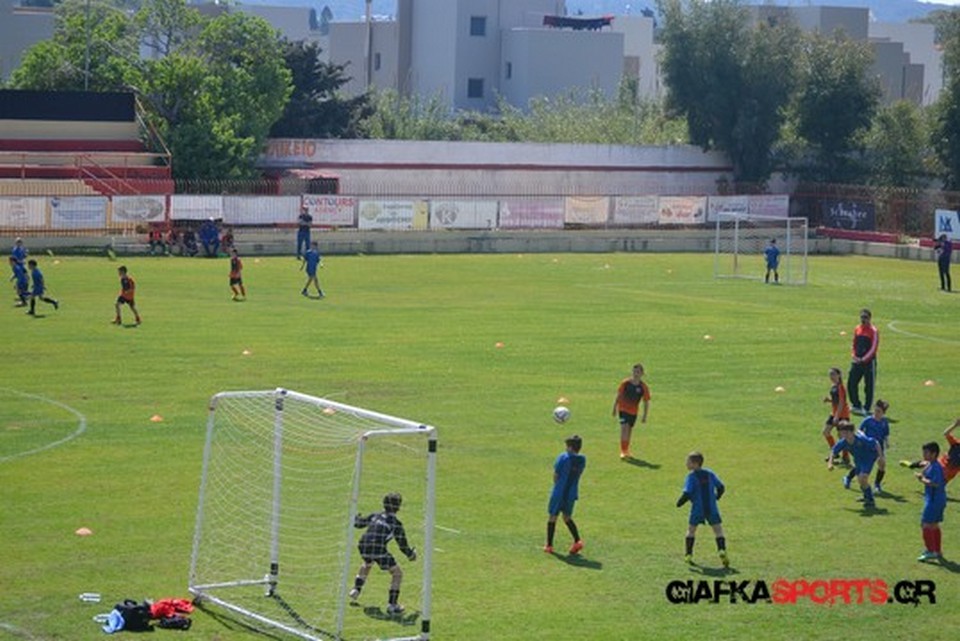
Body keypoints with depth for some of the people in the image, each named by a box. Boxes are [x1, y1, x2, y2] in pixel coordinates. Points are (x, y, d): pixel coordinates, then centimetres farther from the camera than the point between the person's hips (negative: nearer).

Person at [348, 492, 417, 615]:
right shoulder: (396, 523, 3)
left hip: (363, 547, 6)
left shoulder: (375, 516, 16)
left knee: (367, 564, 41)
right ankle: (392, 605, 1)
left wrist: (356, 518, 54)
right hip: (378, 549, -6)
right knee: (397, 573, 7)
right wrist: (411, 555, 24)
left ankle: (356, 590, 39)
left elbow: (358, 523, 30)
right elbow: (403, 545, 5)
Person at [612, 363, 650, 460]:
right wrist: (614, 408, 5)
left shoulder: (643, 387, -8)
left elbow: (646, 402, 1)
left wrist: (644, 415, 0)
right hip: (623, 409, -2)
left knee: (629, 430, 15)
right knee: (624, 428, -18)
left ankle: (626, 451, 32)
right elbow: (618, 396, 1)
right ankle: (623, 451, -16)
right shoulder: (625, 383, -10)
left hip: (634, 412, 2)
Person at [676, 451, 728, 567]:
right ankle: (722, 551, -15)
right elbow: (721, 487, 8)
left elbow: (687, 493, -17)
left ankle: (688, 555, 17)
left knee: (691, 529, 16)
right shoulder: (710, 474, 5)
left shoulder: (692, 476, -9)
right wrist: (716, 497, 25)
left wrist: (679, 502, -1)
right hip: (712, 508, 2)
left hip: (697, 509, -2)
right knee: (718, 530, 6)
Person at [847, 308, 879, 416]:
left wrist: (863, 359, -17)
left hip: (869, 362, -6)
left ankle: (866, 409, 8)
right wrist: (853, 356, 0)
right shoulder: (857, 329, 11)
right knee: (851, 384, 5)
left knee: (869, 386, 0)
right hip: (857, 362, 6)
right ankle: (857, 406, 17)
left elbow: (873, 348, -12)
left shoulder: (873, 331, -8)